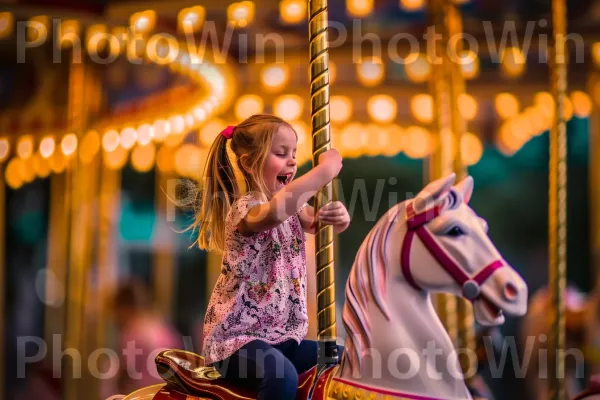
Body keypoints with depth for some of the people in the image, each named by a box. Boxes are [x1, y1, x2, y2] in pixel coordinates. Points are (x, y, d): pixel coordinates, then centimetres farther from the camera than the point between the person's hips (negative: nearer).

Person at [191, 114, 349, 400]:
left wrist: (338, 217, -14)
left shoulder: (292, 208, 10)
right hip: (236, 336, -9)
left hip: (282, 334, 9)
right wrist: (326, 169, -31)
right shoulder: (245, 208, -17)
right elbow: (278, 208, -39)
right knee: (282, 376, -34)